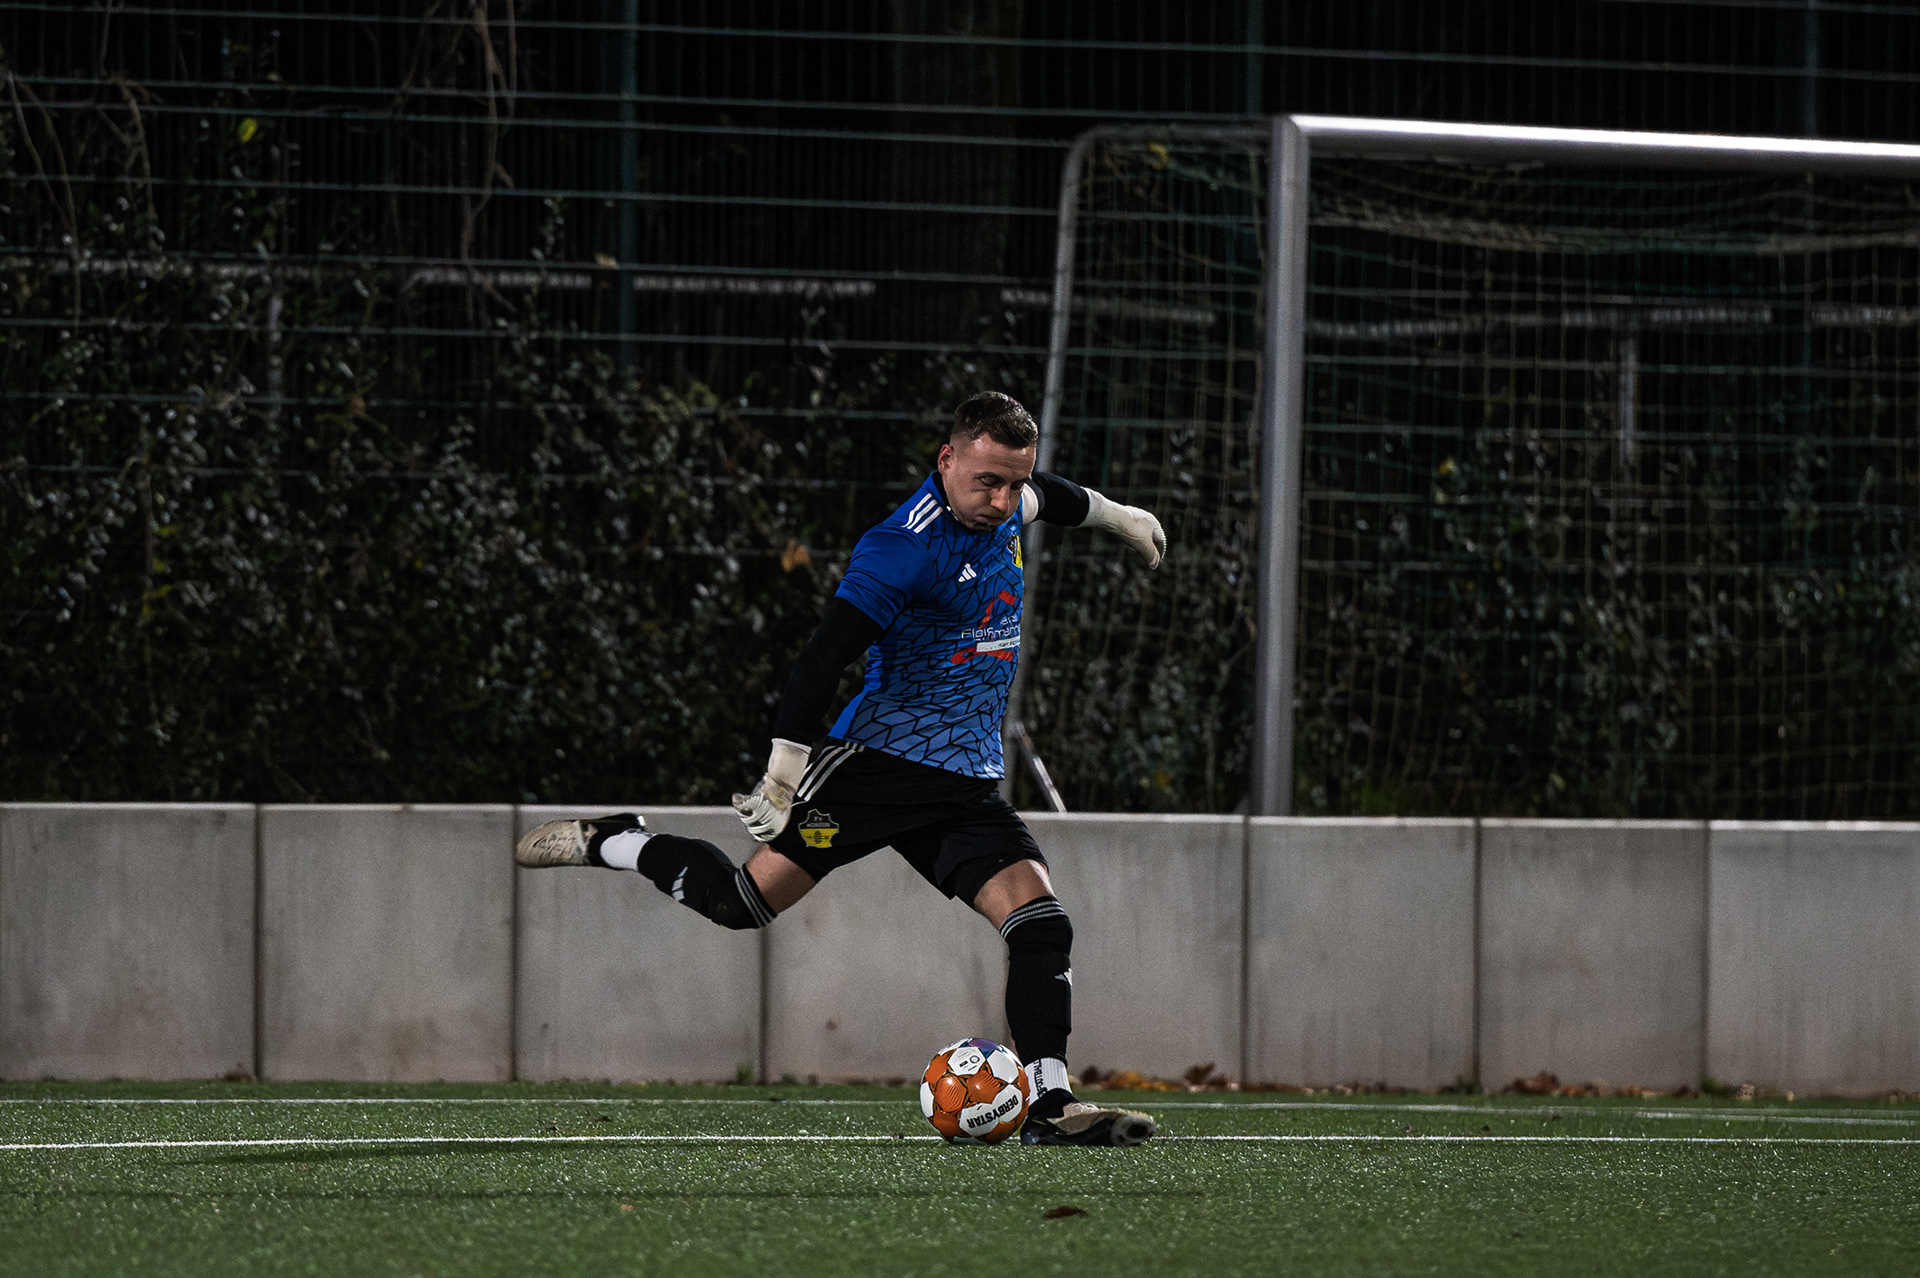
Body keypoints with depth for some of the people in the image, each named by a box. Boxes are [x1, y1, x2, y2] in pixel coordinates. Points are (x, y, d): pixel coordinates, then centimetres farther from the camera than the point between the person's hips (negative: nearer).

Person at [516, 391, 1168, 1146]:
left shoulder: (1002, 507, 8)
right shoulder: (903, 548, -19)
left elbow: (1041, 496, 35)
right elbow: (824, 658, -23)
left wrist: (1110, 515, 50)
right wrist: (784, 770, -28)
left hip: (968, 784, 7)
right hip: (885, 757, -7)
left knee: (1041, 919, -12)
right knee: (746, 902, -8)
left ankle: (1048, 1104, -11)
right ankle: (607, 843, 16)